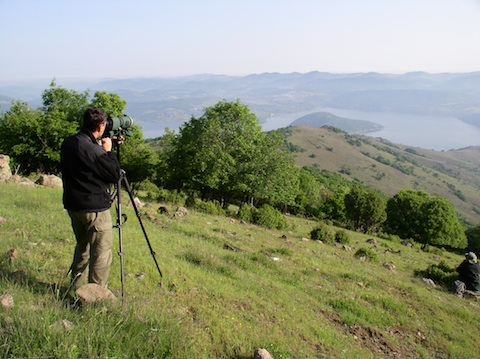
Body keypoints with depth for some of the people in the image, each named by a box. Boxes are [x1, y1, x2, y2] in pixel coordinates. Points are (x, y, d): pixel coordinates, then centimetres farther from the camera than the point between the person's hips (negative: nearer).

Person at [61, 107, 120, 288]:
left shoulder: (68, 143, 4)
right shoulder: (92, 150, -23)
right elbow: (115, 175, -14)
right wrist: (108, 151, -5)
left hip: (73, 205, 9)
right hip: (95, 208, -9)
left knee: (82, 247, 21)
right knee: (102, 251, 3)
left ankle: (77, 288, 30)